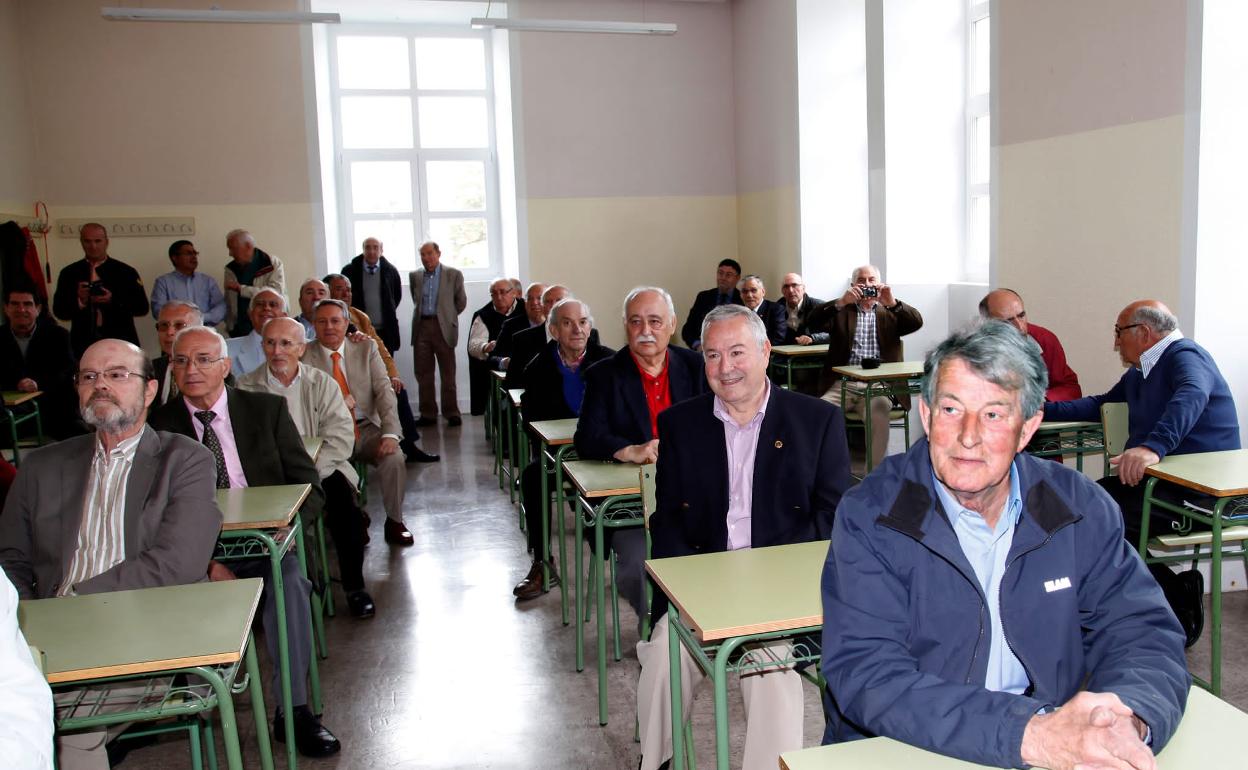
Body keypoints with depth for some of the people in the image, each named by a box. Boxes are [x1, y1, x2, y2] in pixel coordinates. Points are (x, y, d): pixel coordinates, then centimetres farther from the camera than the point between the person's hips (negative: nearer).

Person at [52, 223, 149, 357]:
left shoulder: (126, 272, 4)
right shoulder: (69, 273, 9)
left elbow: (142, 307, -1)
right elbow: (59, 310, 6)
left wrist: (113, 301, -15)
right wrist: (79, 301, -13)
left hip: (120, 342, -1)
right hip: (83, 344, 1)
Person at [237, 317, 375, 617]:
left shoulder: (322, 384, 7)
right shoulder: (246, 387, 6)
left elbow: (341, 438, -4)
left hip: (319, 471, 0)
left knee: (344, 503, -26)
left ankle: (354, 586, -10)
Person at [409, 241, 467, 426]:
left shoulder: (453, 275, 2)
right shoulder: (415, 276, 11)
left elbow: (461, 302, 9)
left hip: (443, 328, -3)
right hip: (421, 327, 3)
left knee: (448, 374, -1)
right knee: (423, 374, 4)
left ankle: (451, 413, 5)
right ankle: (428, 414, 11)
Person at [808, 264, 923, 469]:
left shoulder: (890, 313, 21)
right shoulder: (841, 311, 19)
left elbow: (917, 322, 2)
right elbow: (812, 322, 1)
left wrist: (892, 302, -14)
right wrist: (841, 301, -12)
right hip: (843, 383, 1)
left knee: (878, 413, -34)